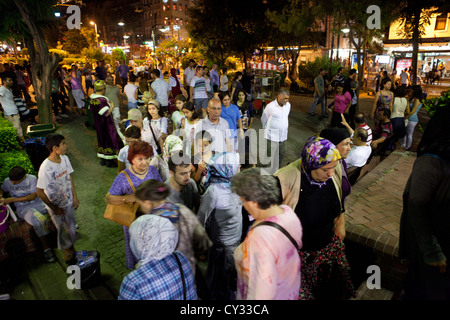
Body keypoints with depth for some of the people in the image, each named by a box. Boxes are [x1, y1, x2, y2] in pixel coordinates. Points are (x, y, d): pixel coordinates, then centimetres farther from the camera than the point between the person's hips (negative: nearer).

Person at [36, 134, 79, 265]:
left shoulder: (65, 159, -9)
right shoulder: (46, 168, -28)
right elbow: (39, 192, -22)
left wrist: (75, 197, 5)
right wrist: (54, 209, -14)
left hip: (69, 201, 5)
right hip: (56, 206, -5)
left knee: (72, 229, 21)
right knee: (64, 232, 13)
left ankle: (72, 251, 45)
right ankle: (69, 258, 36)